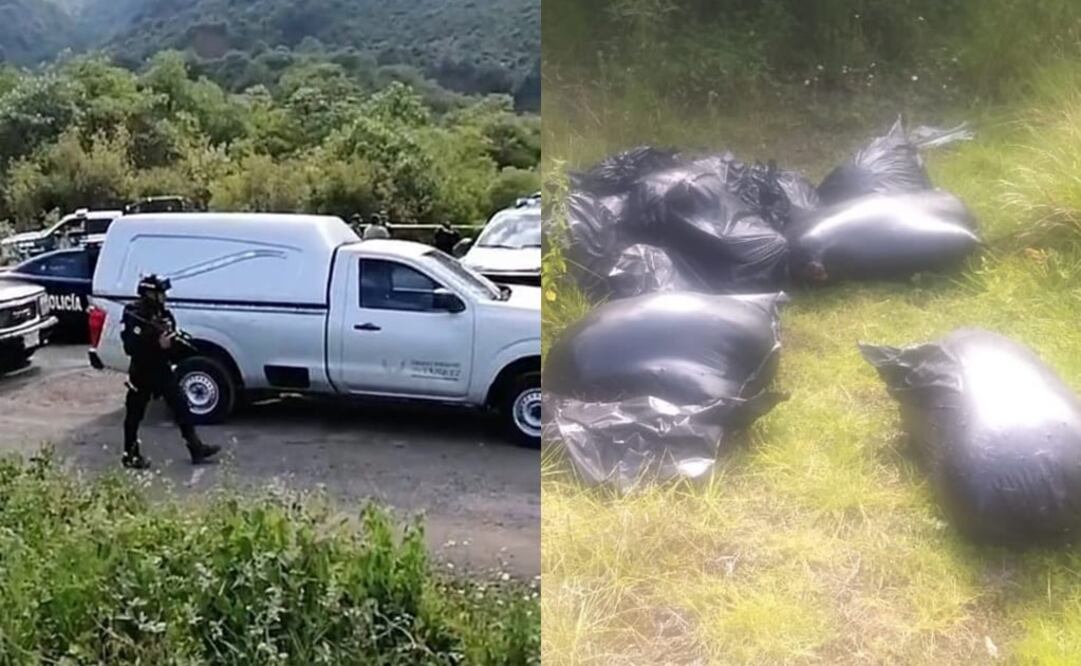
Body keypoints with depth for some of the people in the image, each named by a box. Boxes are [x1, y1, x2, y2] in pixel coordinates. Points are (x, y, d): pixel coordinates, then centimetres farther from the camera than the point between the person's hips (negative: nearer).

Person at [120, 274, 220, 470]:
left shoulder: (165, 315, 6)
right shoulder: (134, 315, -14)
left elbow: (175, 343, 7)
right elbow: (131, 347, -23)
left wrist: (170, 343, -16)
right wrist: (156, 342, -30)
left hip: (163, 370, 7)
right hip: (142, 372, -7)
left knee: (181, 407, 5)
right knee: (135, 414, 4)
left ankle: (196, 448, 10)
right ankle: (130, 455, 16)